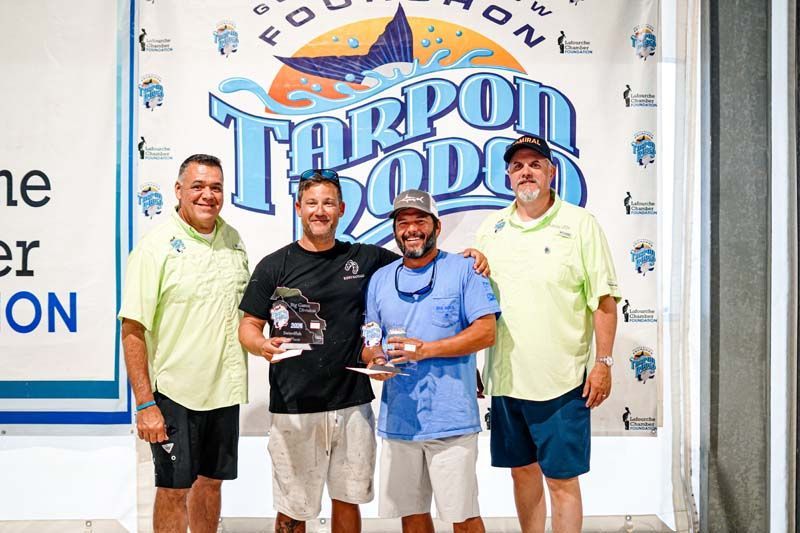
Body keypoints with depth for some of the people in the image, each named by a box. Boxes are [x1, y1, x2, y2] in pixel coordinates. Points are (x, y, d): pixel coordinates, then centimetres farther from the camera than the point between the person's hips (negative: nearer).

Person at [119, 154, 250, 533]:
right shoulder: (156, 247, -12)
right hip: (175, 391, -5)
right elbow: (133, 330, -14)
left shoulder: (232, 240, 6)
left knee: (210, 483, 17)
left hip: (225, 389, 5)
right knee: (173, 490, 7)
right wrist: (144, 404, -18)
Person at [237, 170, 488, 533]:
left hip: (352, 405, 2)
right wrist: (263, 346, -19)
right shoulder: (274, 266, 2)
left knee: (347, 499, 14)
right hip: (293, 408, -2)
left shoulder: (365, 259, 8)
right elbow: (248, 326, 4)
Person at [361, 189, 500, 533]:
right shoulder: (380, 279, 13)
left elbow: (486, 333, -8)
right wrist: (373, 358, -8)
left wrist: (425, 349, -16)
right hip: (397, 418, 5)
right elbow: (369, 341, 16)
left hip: (451, 418, -4)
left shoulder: (463, 270, -1)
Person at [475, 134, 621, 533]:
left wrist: (603, 363, -9)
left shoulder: (580, 224, -4)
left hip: (562, 380, -4)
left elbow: (604, 300, -5)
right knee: (522, 471, 16)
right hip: (505, 377, 4)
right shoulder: (491, 228, 8)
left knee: (562, 480, 2)